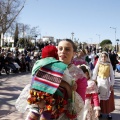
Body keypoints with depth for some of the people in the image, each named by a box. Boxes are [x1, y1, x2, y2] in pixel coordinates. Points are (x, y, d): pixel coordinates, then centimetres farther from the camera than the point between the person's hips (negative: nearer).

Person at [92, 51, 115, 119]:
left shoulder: (109, 65, -3)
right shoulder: (98, 64, -3)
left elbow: (112, 75, -1)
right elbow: (94, 74, -1)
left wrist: (112, 84, -4)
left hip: (107, 83, 0)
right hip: (99, 82, 0)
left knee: (108, 98, 6)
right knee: (99, 98, 8)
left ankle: (108, 112, 18)